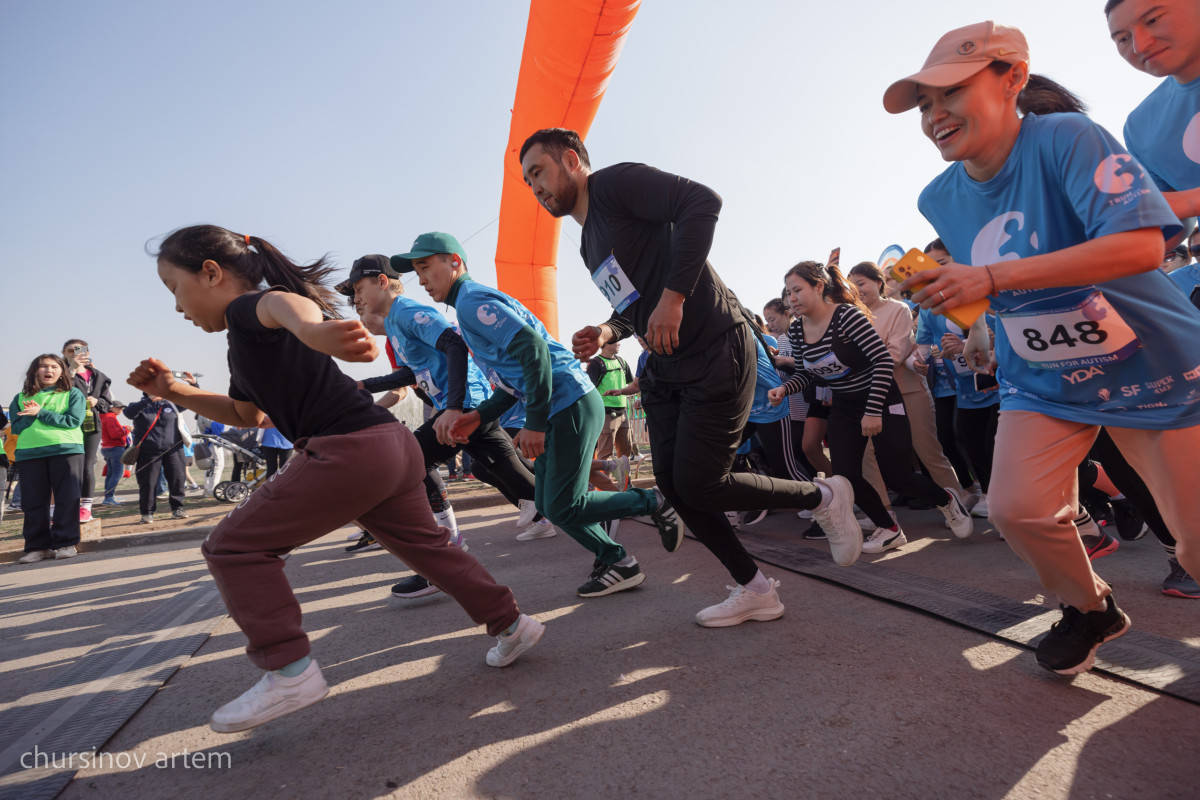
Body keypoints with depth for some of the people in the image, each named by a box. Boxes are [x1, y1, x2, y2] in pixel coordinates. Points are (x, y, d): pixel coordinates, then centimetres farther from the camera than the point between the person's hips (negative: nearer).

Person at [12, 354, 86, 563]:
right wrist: (30, 416, -12)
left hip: (66, 450, -3)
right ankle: (38, 546, 10)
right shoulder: (21, 398, 16)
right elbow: (16, 427, 7)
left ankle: (65, 543, 3)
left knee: (66, 499, -3)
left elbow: (73, 420, -6)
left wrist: (41, 413, -9)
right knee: (33, 501, 3)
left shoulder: (73, 394, 8)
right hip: (29, 453, 3)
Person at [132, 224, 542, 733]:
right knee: (425, 544, 21)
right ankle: (510, 624, 29)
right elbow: (246, 414, 39)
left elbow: (283, 302, -31)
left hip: (351, 450, -10)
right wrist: (172, 391, 29)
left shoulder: (246, 308, -4)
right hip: (392, 445, 10)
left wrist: (311, 329, -55)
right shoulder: (244, 345, 26)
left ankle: (289, 671, 1)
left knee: (233, 546, 0)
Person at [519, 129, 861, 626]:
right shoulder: (588, 244, 18)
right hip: (665, 367, 10)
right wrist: (606, 332, 4)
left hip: (716, 352, -9)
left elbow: (702, 202, -25)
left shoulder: (615, 183, -9)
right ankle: (754, 590, 22)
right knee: (672, 484, 6)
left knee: (698, 485, -8)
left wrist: (673, 295, -28)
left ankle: (824, 497, 16)